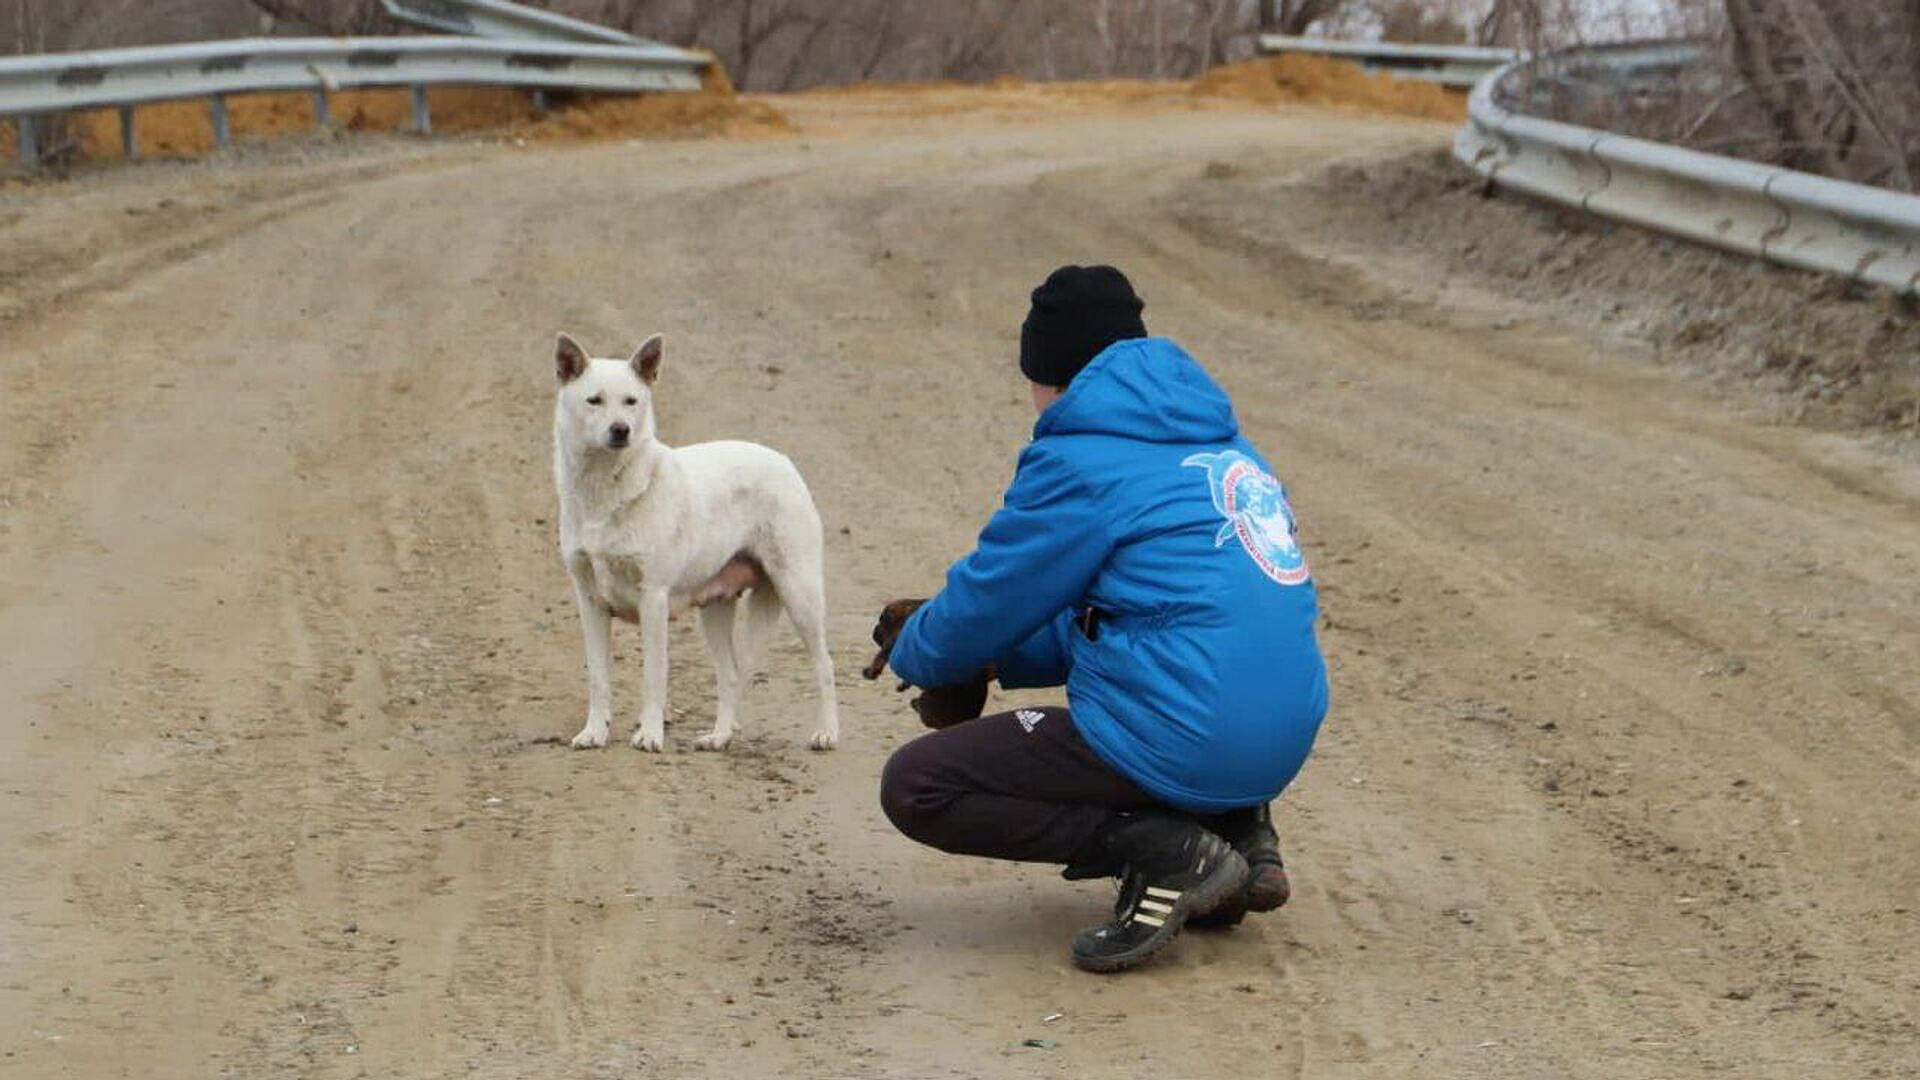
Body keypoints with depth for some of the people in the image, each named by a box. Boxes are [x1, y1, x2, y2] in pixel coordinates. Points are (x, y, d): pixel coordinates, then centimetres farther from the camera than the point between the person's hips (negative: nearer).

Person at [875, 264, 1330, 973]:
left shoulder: (1080, 462, -9)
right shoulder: (1223, 445, 17)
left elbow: (985, 604, -2)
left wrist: (913, 655, 21)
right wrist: (1003, 658, 26)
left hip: (1186, 745, -8)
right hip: (1284, 742, 9)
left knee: (913, 787, 0)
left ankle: (1165, 852, -11)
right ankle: (1238, 835, 13)